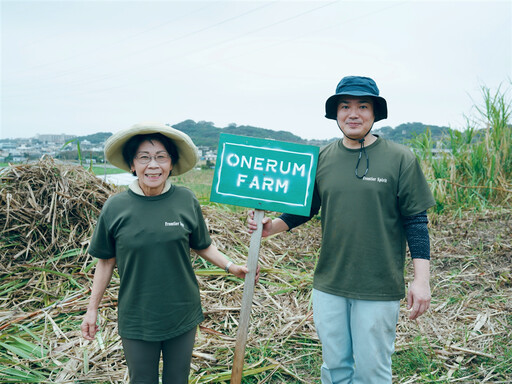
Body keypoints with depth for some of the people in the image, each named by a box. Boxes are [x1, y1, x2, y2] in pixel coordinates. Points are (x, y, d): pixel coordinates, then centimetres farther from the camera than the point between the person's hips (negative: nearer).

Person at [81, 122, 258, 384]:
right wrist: (92, 309, 5)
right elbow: (106, 261, 1)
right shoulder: (115, 208, -9)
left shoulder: (186, 201, -8)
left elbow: (202, 246, 6)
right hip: (136, 320, 0)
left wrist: (231, 267, -5)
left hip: (182, 315, 1)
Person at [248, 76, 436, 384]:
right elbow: (305, 208, 11)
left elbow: (416, 222, -5)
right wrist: (272, 226, -6)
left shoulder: (400, 158, -6)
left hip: (379, 288, -3)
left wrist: (422, 279, -10)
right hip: (329, 283, 3)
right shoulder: (322, 159, 3)